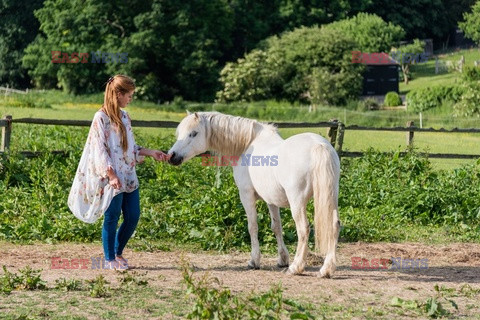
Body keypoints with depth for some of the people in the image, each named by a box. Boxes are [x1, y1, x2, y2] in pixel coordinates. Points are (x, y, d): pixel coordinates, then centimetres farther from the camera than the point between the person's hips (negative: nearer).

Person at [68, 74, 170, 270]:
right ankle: (109, 259, 12)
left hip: (129, 176, 7)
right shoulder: (101, 118, -10)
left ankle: (118, 253, 24)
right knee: (112, 217, -1)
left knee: (133, 217, 7)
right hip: (112, 178, -7)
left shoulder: (124, 116, 13)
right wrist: (111, 175, -19)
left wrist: (151, 153, 13)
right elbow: (100, 149, -14)